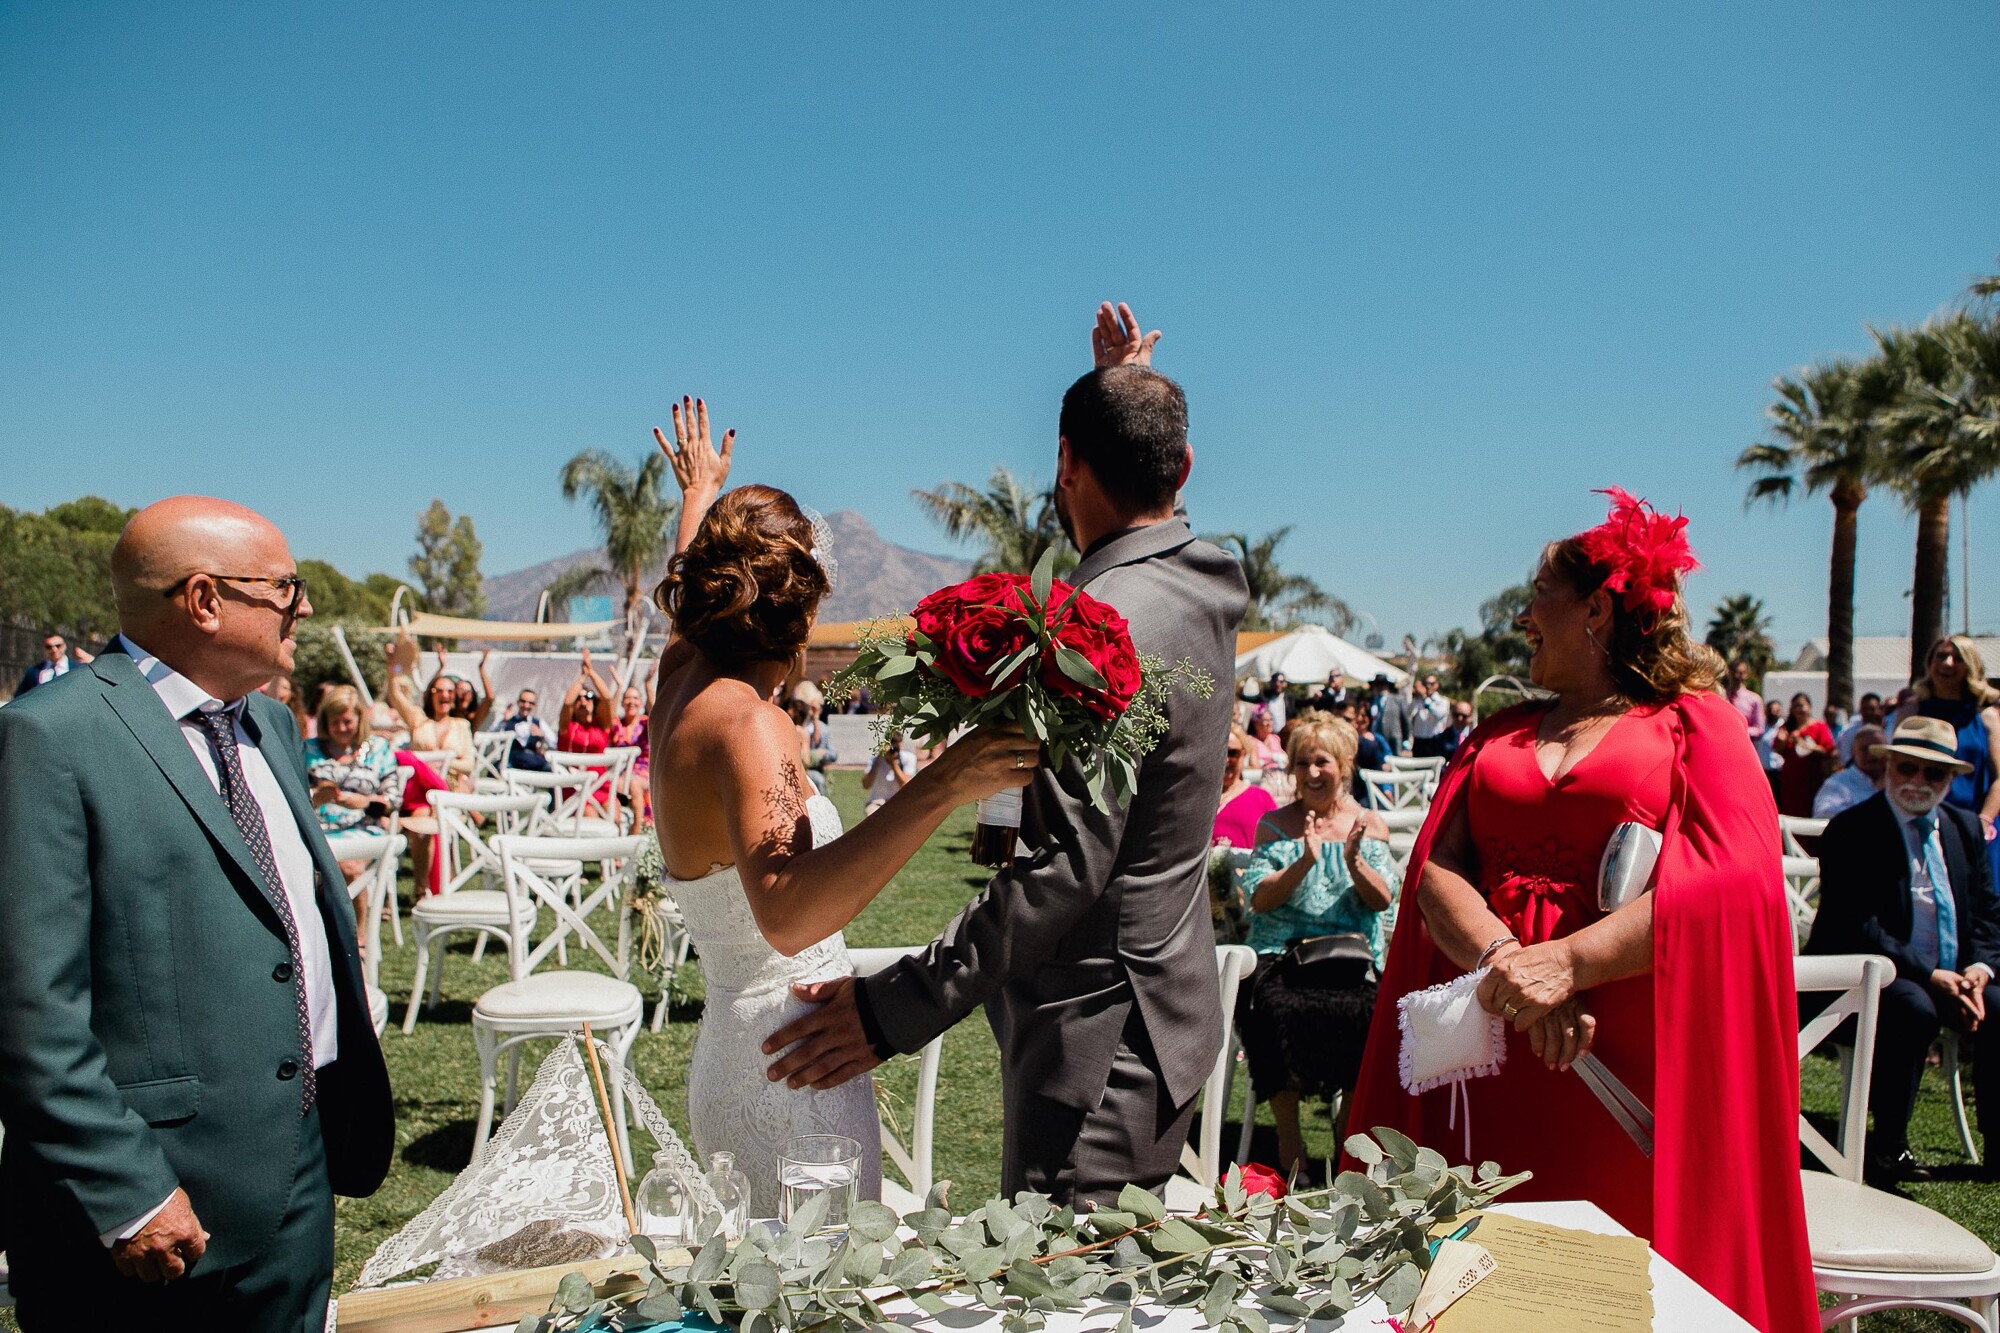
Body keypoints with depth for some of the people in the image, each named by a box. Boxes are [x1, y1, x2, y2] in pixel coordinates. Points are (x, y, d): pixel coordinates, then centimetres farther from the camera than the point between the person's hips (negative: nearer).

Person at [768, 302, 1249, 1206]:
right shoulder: (1210, 581, 4)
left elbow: (1067, 864, -30)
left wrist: (895, 1008, -27)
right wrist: (1129, 387, 32)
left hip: (1099, 1036, -10)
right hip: (1166, 1006, 10)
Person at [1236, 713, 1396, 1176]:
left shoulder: (1369, 824, 12)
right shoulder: (1274, 824, 8)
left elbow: (1383, 900, 2)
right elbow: (1259, 899, -2)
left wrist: (1354, 862, -16)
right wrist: (1304, 862, -16)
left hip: (1351, 957, 1)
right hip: (1282, 953, 0)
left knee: (1365, 1011, -31)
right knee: (1278, 1008, -32)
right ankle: (1288, 1138, -11)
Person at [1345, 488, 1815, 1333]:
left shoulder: (1694, 725, 4)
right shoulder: (1497, 736, 16)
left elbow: (1730, 878, -12)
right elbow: (1437, 871, 4)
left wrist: (1566, 963, -21)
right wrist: (1505, 962, -15)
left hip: (1635, 1060, -3)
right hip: (1493, 1044, 4)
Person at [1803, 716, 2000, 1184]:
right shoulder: (1851, 830, -8)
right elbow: (1856, 928, -15)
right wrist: (1928, 975, -23)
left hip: (1950, 976, 6)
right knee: (1914, 1009, -33)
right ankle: (1887, 1145, -19)